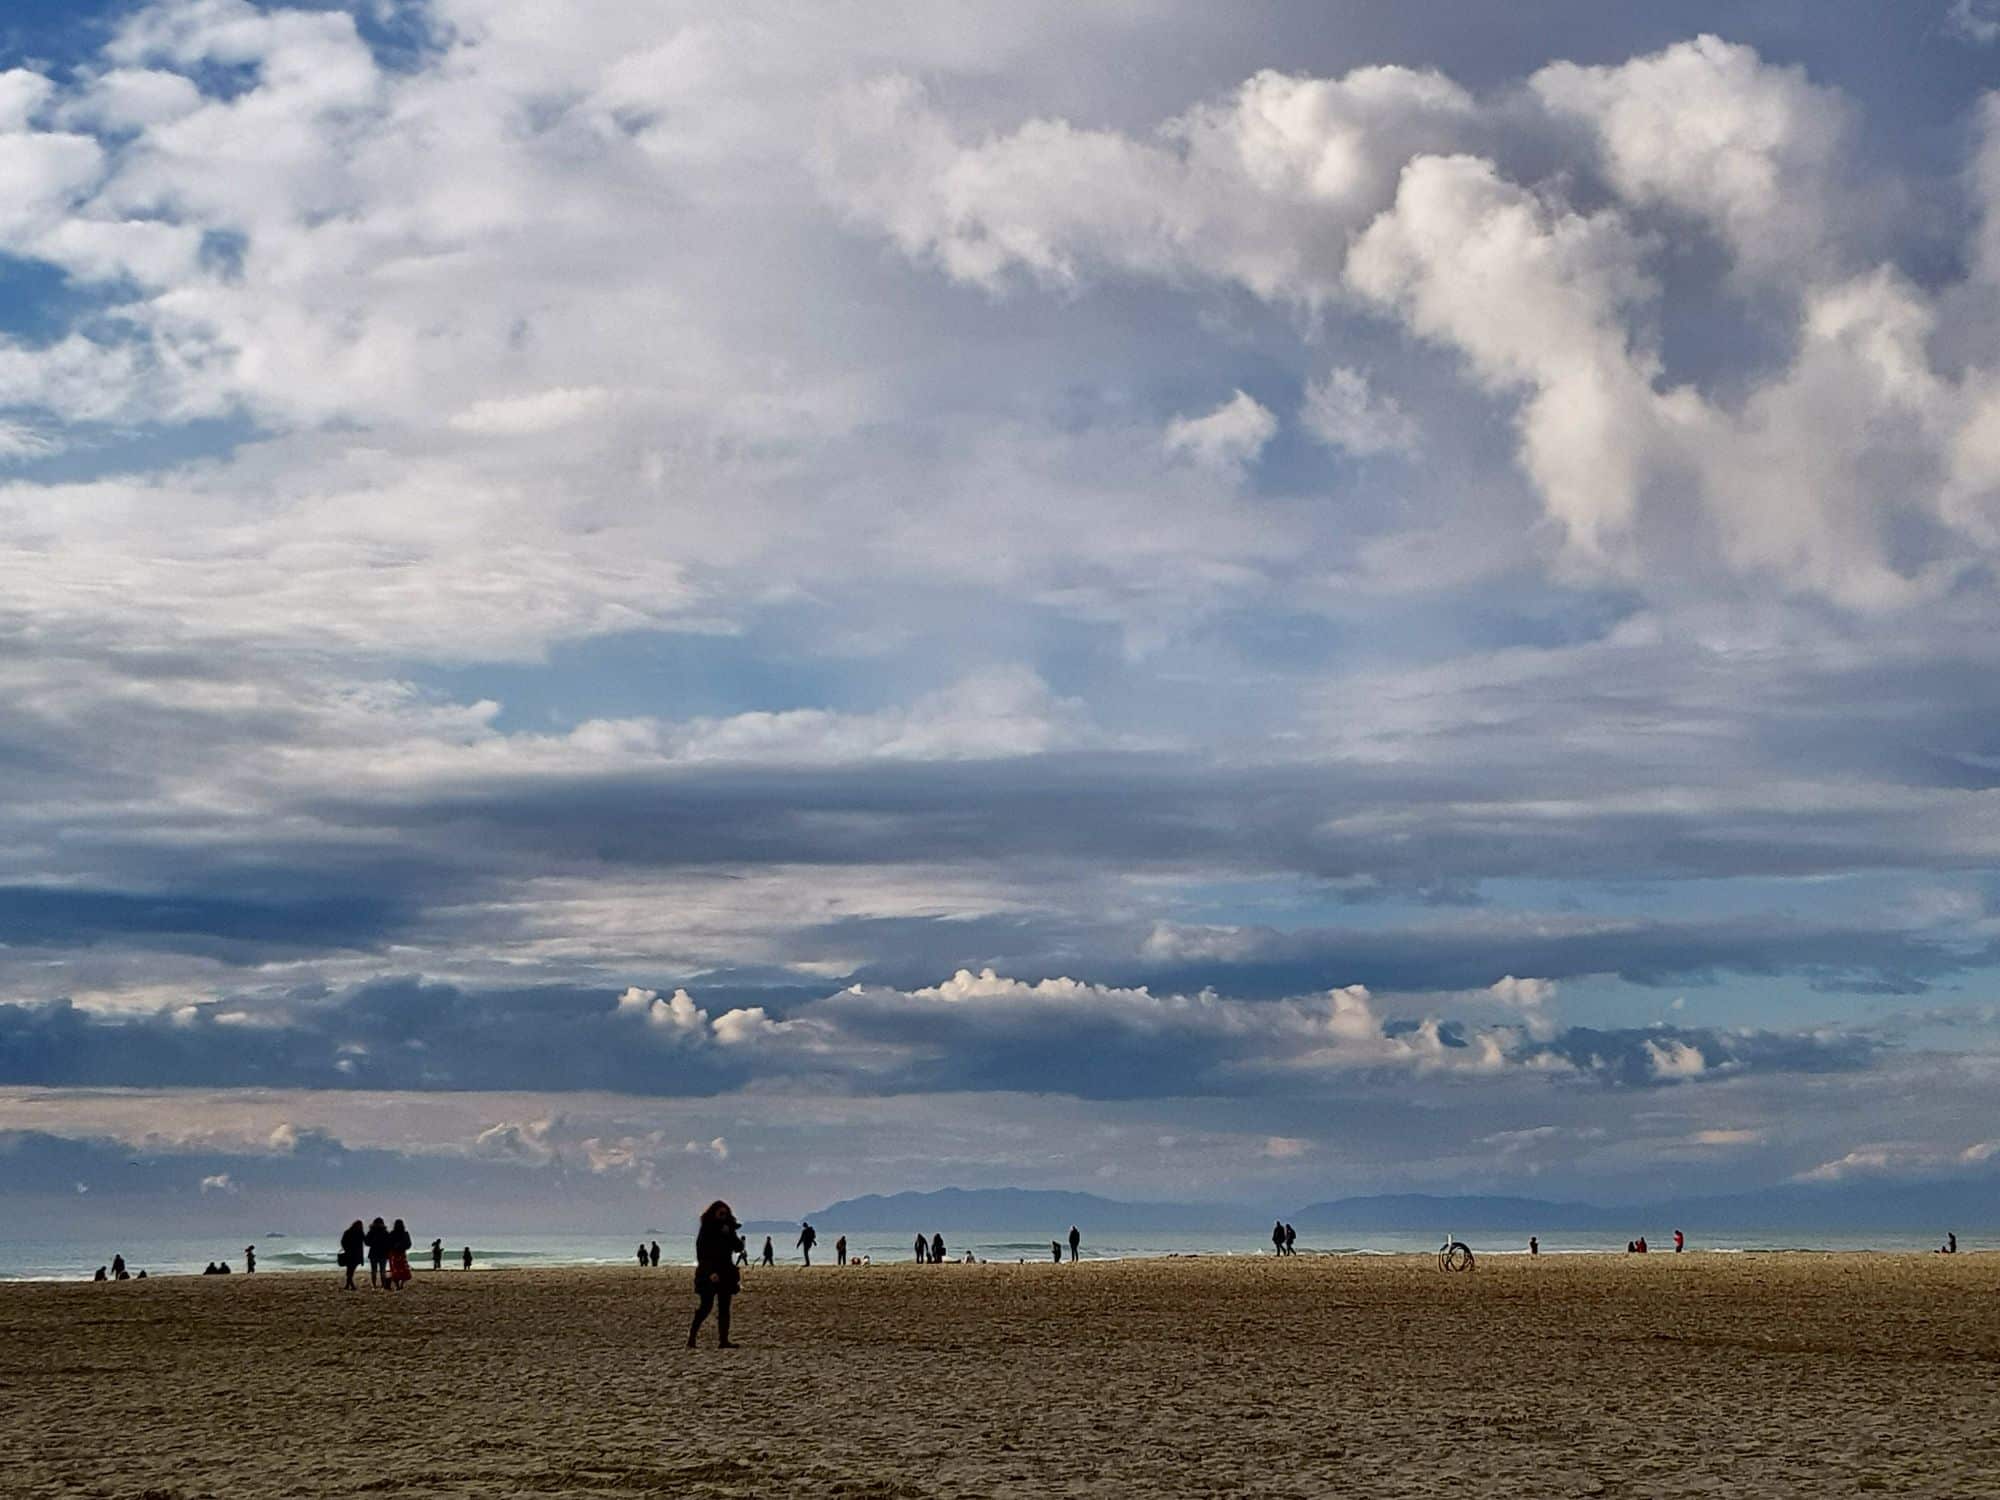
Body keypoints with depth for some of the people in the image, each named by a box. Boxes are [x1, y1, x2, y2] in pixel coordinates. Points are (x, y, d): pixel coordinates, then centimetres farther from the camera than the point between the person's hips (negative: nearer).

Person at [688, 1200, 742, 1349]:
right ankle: (691, 1336, -2)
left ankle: (723, 1340, 0)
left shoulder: (728, 1228, 12)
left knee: (724, 1308, 1)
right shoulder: (705, 1230, -4)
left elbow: (737, 1247, 5)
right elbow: (701, 1254, -10)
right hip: (709, 1275, -5)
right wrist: (710, 1272, -19)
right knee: (706, 1306, -10)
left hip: (725, 1273, 5)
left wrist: (729, 1235, -11)